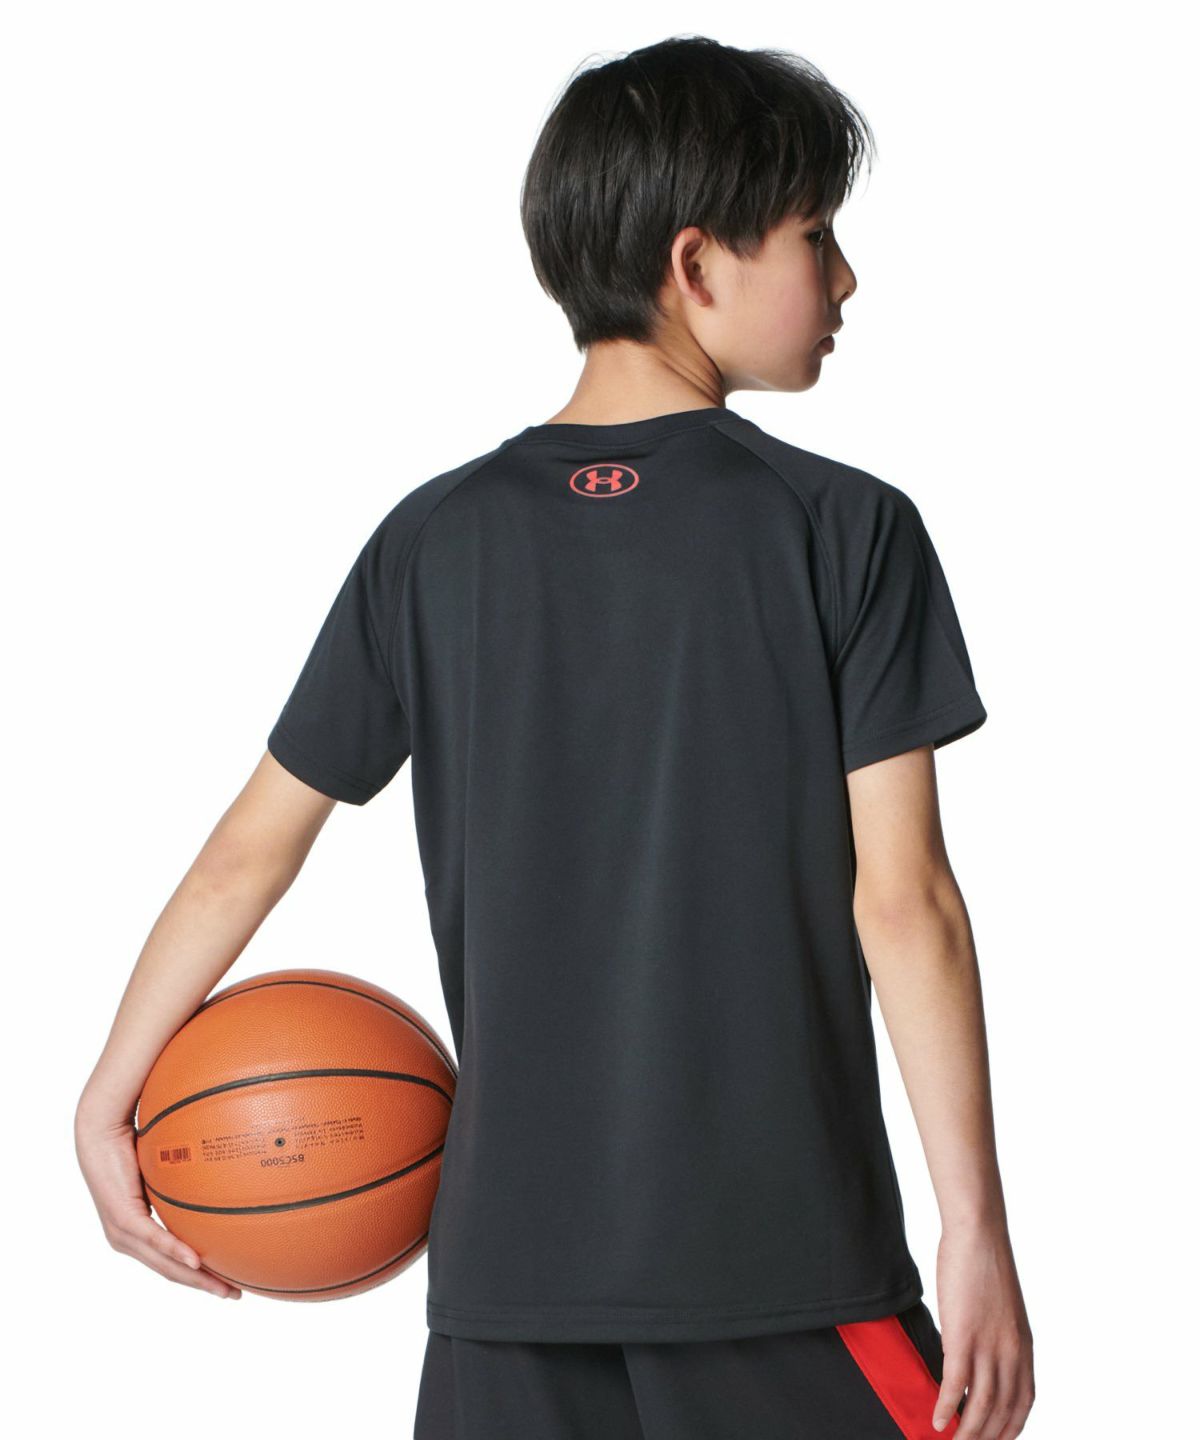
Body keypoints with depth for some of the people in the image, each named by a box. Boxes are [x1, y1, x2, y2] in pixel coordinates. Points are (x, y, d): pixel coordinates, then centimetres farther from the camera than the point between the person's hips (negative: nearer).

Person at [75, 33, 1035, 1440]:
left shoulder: (436, 539, 3)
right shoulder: (846, 530, -7)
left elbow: (248, 853, 5)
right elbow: (903, 902, -10)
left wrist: (108, 1098, 16)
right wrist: (976, 1226, -5)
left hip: (509, 1244, 4)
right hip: (785, 1248, -3)